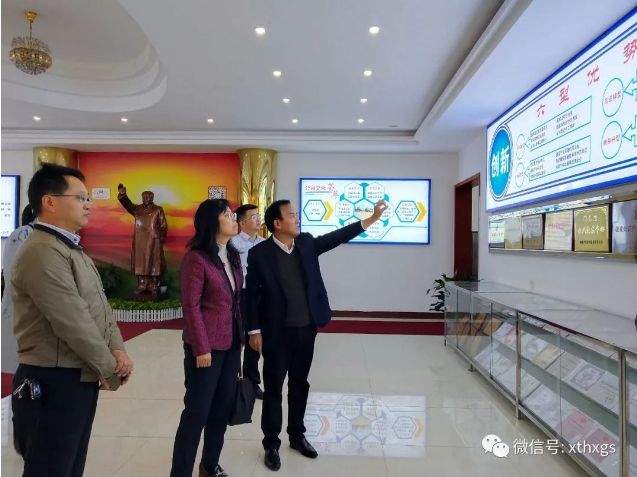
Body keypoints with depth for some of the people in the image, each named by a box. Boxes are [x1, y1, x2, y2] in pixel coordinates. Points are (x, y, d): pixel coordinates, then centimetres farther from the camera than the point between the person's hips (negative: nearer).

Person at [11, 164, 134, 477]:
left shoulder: (73, 249, 14)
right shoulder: (41, 252, -20)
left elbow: (100, 307, 10)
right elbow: (74, 323, -23)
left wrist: (117, 350, -4)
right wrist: (109, 366, -10)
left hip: (81, 379, 9)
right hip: (53, 384, -9)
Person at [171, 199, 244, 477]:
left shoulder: (233, 255, 10)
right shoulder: (196, 257, -11)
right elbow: (191, 305, -13)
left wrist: (242, 335, 9)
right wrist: (202, 348, -14)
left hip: (231, 344, 7)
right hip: (207, 346, -7)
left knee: (223, 408, 14)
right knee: (197, 412, 3)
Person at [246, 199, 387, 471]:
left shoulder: (307, 243, 3)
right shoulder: (259, 253, -11)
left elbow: (337, 237, 4)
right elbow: (251, 294, -7)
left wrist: (372, 218, -1)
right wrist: (254, 330, -8)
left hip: (306, 329, 5)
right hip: (276, 333, -4)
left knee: (299, 385, 18)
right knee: (273, 388, 8)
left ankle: (297, 436, 35)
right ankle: (271, 444, 25)